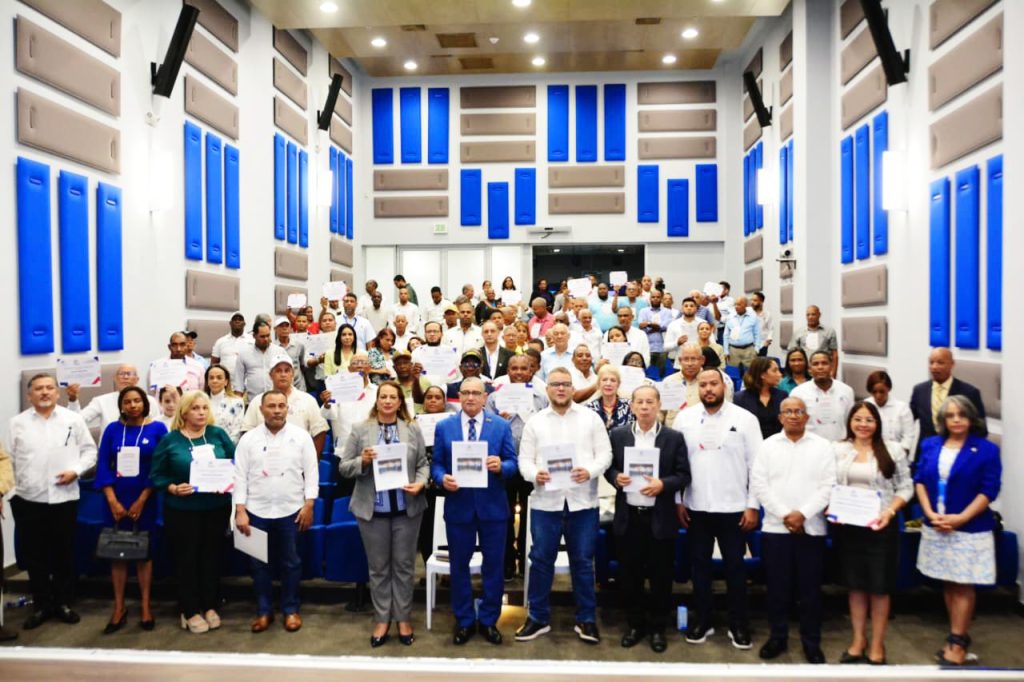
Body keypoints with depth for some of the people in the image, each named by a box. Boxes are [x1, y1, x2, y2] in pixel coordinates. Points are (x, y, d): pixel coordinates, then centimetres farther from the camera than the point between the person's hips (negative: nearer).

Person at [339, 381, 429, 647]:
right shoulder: (360, 430, 1)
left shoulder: (413, 429, 3)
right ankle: (381, 620, 23)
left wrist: (420, 483, -14)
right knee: (378, 567, 10)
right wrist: (363, 461, -18)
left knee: (404, 565, 9)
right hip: (372, 509, 0)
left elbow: (423, 464, 4)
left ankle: (404, 618, 23)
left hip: (407, 508, 0)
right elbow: (344, 468, 0)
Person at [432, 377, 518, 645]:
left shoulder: (501, 426, 1)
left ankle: (488, 620, 25)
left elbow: (513, 463, 0)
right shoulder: (443, 427, 3)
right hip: (458, 506, 0)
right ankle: (464, 621, 26)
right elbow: (436, 464, 3)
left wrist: (501, 466, -22)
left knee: (494, 565, 9)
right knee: (459, 565, 10)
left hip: (492, 506, 0)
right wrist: (442, 478, -18)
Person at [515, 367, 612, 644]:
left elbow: (605, 453, 1)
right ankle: (538, 618, 20)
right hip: (545, 502, 1)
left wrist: (590, 471, -17)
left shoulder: (591, 418, 5)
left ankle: (586, 619, 21)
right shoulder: (535, 421, 7)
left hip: (582, 502, 0)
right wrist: (534, 473, -17)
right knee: (541, 560, 6)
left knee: (583, 561, 7)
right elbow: (525, 459, 4)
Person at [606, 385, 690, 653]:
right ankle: (635, 624, 26)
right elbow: (608, 467, 8)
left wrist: (662, 484, -18)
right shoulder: (618, 434, 5)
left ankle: (658, 627, 24)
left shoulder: (674, 438, -1)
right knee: (630, 574, 10)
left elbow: (684, 475, -2)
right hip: (628, 516, 2)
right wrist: (616, 477, -13)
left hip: (660, 518, -1)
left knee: (660, 575, 7)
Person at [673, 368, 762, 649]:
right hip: (696, 507, 2)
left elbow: (756, 465, -3)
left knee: (735, 566, 9)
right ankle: (702, 620, 27)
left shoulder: (745, 418, -4)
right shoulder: (684, 418, 0)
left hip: (733, 507, -1)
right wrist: (678, 501, -1)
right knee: (699, 564, 12)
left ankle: (738, 623, 24)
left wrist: (753, 505, -6)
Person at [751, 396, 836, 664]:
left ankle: (811, 641, 20)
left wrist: (803, 514, -13)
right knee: (777, 586, 7)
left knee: (810, 587, 6)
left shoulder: (822, 446, 3)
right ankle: (778, 636, 22)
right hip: (775, 527, 1)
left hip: (811, 528, 0)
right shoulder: (768, 445, 4)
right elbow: (758, 484, -2)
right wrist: (784, 515, -10)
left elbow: (828, 486, -4)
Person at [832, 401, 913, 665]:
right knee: (855, 584, 12)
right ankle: (858, 640, 25)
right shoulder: (837, 449, 4)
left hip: (880, 526, -2)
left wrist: (890, 511, -14)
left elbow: (905, 487, 0)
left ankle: (877, 645, 21)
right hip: (846, 526, 2)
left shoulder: (893, 450, -1)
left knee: (880, 586, 6)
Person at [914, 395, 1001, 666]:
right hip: (936, 527, 4)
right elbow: (920, 480, 6)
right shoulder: (930, 445, 5)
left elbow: (989, 490, -10)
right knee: (948, 583, 11)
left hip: (970, 529, -4)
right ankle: (959, 636, 22)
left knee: (963, 586, 2)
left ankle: (957, 642, 10)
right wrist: (930, 513, -8)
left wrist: (960, 518, -17)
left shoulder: (987, 449, -6)